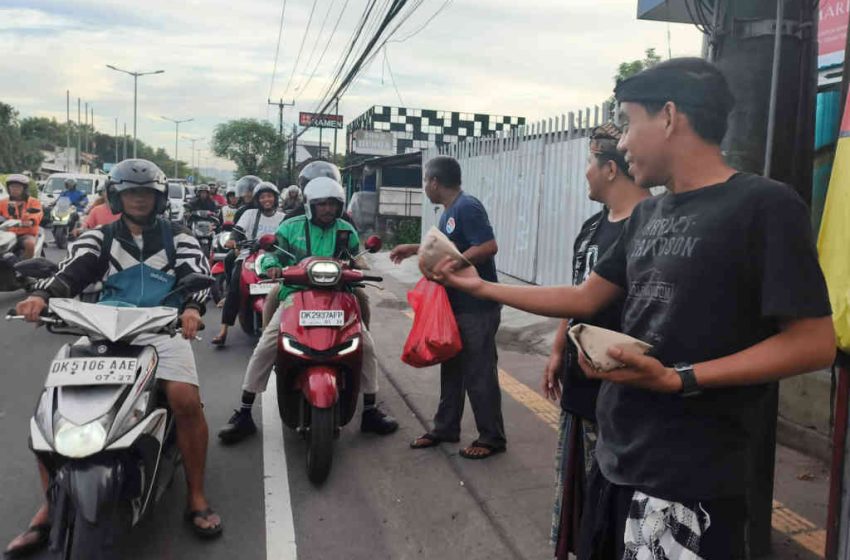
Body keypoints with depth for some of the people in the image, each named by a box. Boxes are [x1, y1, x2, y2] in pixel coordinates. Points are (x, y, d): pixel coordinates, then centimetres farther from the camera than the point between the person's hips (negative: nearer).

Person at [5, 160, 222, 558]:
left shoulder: (177, 237, 13)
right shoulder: (100, 238, 17)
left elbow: (196, 274, -4)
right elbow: (72, 271, 0)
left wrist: (191, 308, -27)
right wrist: (41, 296, -23)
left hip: (161, 328, -2)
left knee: (186, 402, -26)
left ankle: (196, 496, -7)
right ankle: (50, 506, 3)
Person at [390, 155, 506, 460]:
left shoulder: (467, 207, -17)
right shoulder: (450, 211, 13)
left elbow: (488, 247, -27)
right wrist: (415, 249, 22)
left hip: (477, 307, -10)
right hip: (456, 304, 10)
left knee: (478, 374, -1)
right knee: (452, 369, 16)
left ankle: (492, 438, 12)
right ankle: (445, 427, 29)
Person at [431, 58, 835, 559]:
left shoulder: (764, 205, -13)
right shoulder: (649, 214, 10)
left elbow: (814, 343, -15)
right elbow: (585, 299, 14)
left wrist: (678, 379, -22)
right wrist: (479, 286, 14)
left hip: (692, 478, -7)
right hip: (617, 456, 7)